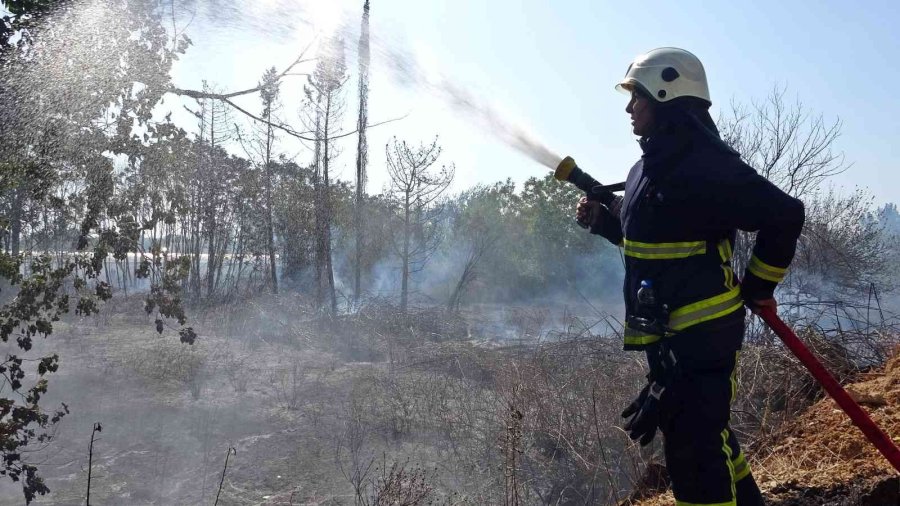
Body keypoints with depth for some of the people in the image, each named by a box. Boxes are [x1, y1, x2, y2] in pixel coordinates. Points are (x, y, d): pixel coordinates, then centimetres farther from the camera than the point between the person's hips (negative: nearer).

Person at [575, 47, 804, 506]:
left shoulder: (705, 163, -18)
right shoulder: (651, 166, 12)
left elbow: (783, 216, -17)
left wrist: (757, 287, -8)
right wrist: (601, 218, 9)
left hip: (701, 334, -10)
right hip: (667, 333, 10)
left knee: (694, 449, -7)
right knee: (701, 433, 23)